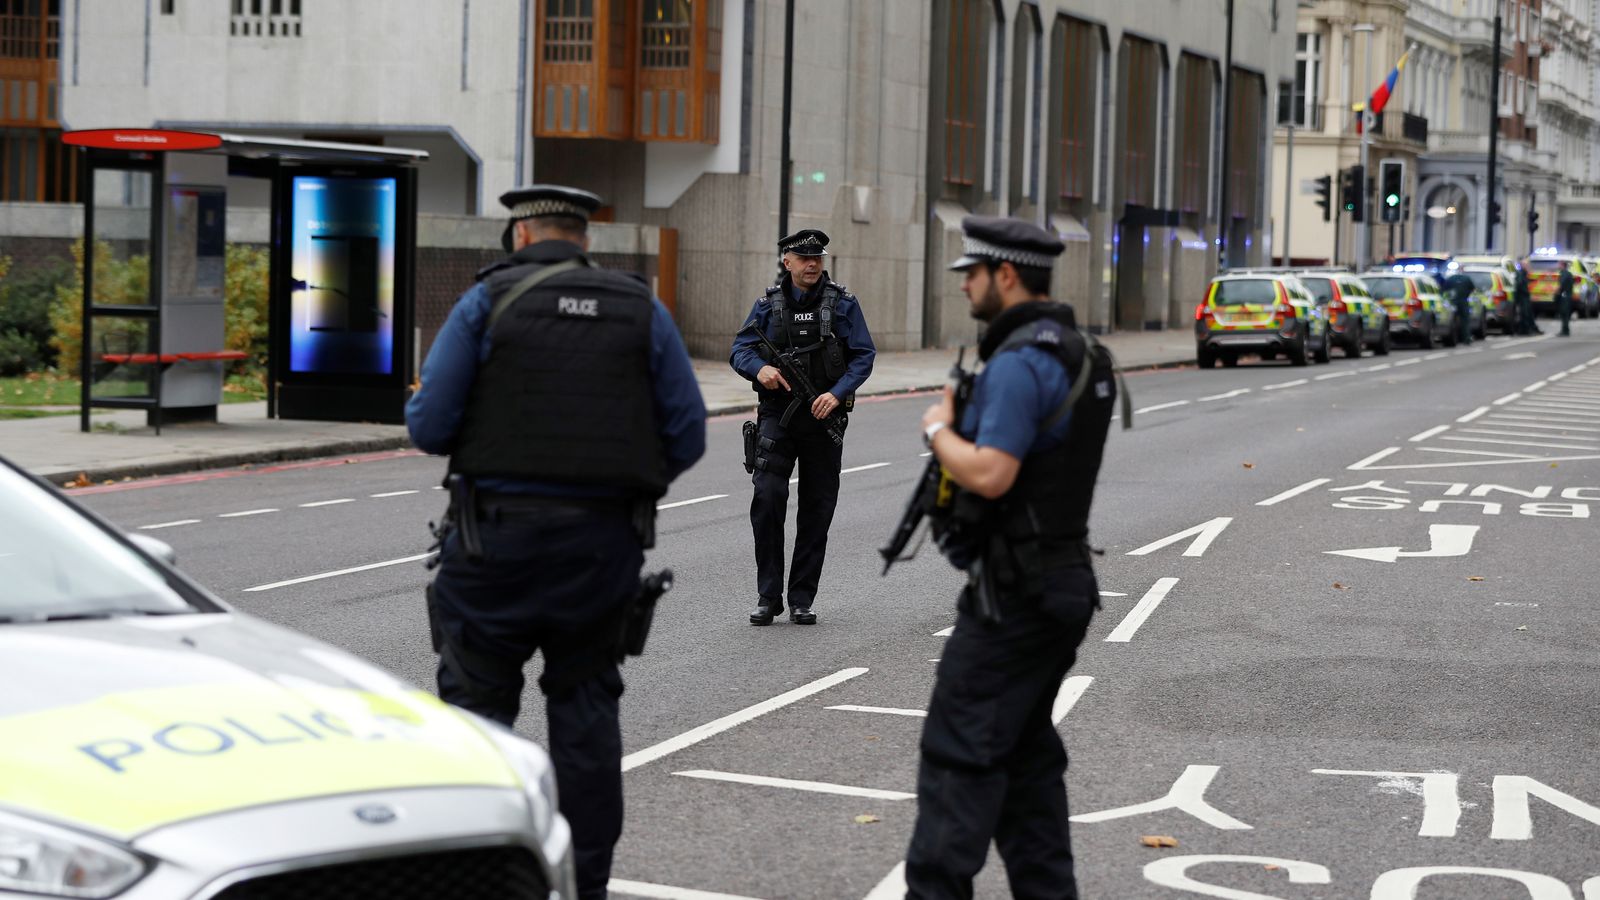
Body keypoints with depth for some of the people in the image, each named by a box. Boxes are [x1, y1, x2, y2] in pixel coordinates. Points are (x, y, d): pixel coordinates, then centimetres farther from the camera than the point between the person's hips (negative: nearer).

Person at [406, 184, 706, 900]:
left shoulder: (487, 303, -3)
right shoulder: (642, 312, 5)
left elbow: (429, 425, -7)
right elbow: (687, 435, 3)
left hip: (499, 531, -3)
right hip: (604, 540, 3)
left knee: (478, 696, 6)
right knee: (585, 702, 12)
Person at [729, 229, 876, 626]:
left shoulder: (842, 304, 2)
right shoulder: (768, 303, 5)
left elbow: (864, 356, -1)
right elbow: (739, 351, 5)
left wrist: (837, 393, -16)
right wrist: (760, 368, -18)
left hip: (823, 418, 0)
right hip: (777, 416, 0)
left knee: (816, 510, 4)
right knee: (767, 498, -14)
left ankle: (802, 599, 13)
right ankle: (768, 597, -6)